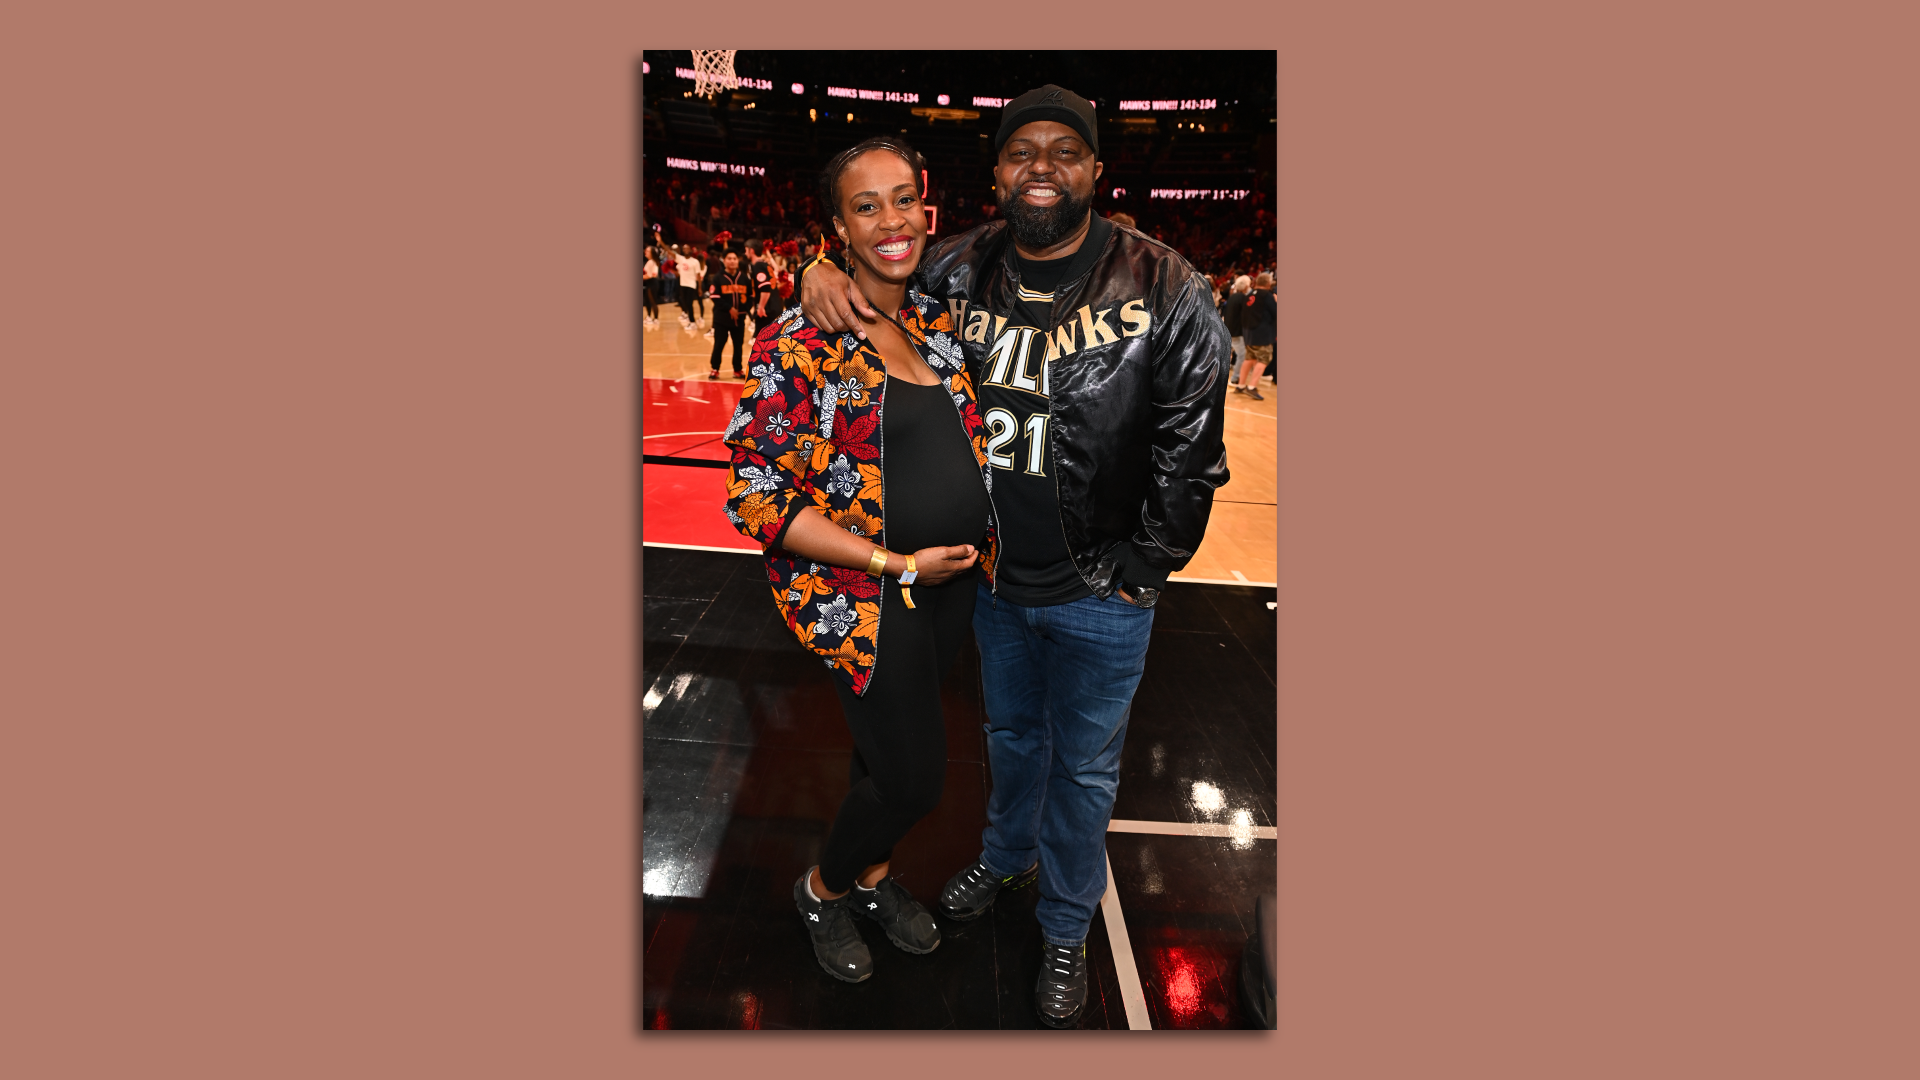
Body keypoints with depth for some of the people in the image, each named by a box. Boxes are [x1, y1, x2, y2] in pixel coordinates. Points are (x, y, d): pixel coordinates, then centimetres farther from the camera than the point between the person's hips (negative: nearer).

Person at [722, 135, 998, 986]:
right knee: (912, 780, 2)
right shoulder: (800, 345, -17)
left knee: (891, 745, 22)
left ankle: (871, 877, 47)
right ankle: (823, 889, 33)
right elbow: (758, 500, -18)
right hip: (868, 593, -6)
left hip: (951, 580, 6)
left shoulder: (935, 320, 4)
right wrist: (898, 564, -20)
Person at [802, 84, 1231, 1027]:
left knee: (1083, 767, 15)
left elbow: (1191, 448, -12)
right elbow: (877, 283, 11)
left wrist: (1139, 568, -10)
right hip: (994, 574, 3)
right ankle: (1007, 854, 56)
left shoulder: (1163, 290, -17)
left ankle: (1067, 929, 40)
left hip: (1098, 596, -3)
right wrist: (824, 274, -13)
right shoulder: (959, 269, -7)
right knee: (1010, 732, 26)